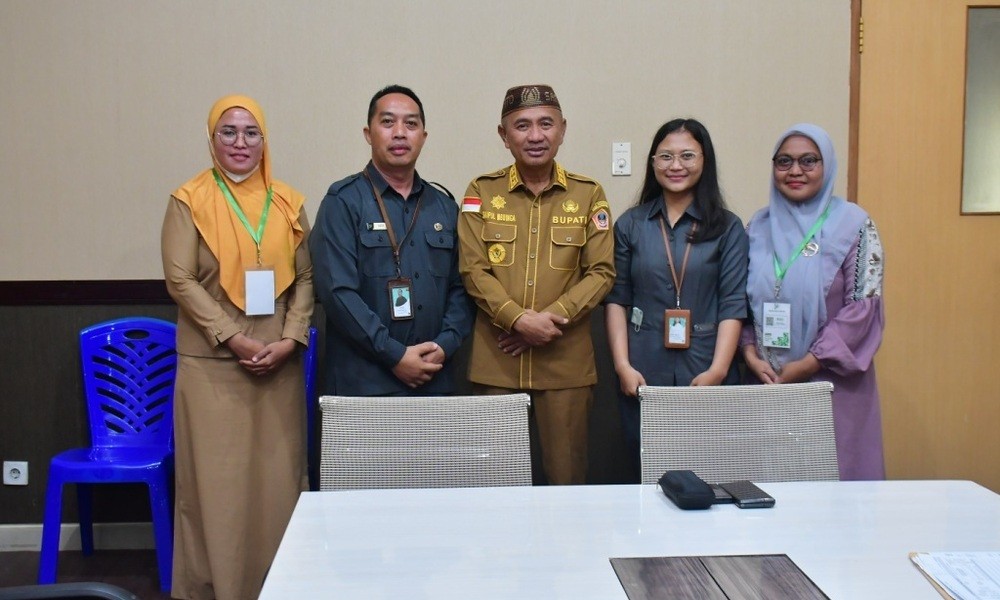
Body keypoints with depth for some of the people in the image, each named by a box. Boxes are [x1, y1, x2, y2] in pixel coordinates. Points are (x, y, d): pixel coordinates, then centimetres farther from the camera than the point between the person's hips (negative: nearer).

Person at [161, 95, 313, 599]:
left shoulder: (288, 204, 8)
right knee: (215, 478, 2)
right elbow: (180, 280, -7)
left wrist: (290, 340, -9)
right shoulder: (188, 202, 0)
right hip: (212, 363, -3)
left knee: (278, 476, 6)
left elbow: (305, 278, 6)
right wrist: (235, 340, -14)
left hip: (279, 364, 3)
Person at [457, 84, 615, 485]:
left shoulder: (589, 194, 6)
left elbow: (601, 272, 2)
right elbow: (474, 270, -1)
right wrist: (519, 320, -15)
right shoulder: (481, 192, 5)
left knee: (567, 475, 6)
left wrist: (551, 317, -11)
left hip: (566, 360, 0)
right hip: (495, 360, 0)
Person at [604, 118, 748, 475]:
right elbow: (616, 299, 5)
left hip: (706, 375, -1)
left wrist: (718, 370, -11)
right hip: (642, 375, 1)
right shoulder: (630, 225, 8)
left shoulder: (728, 228, 4)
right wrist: (622, 365, -5)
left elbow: (733, 305, -1)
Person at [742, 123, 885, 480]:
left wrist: (808, 363, -13)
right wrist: (751, 355, -6)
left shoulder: (852, 225, -3)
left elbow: (863, 305, -9)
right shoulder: (759, 226, 9)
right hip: (766, 381, 3)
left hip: (831, 381, -3)